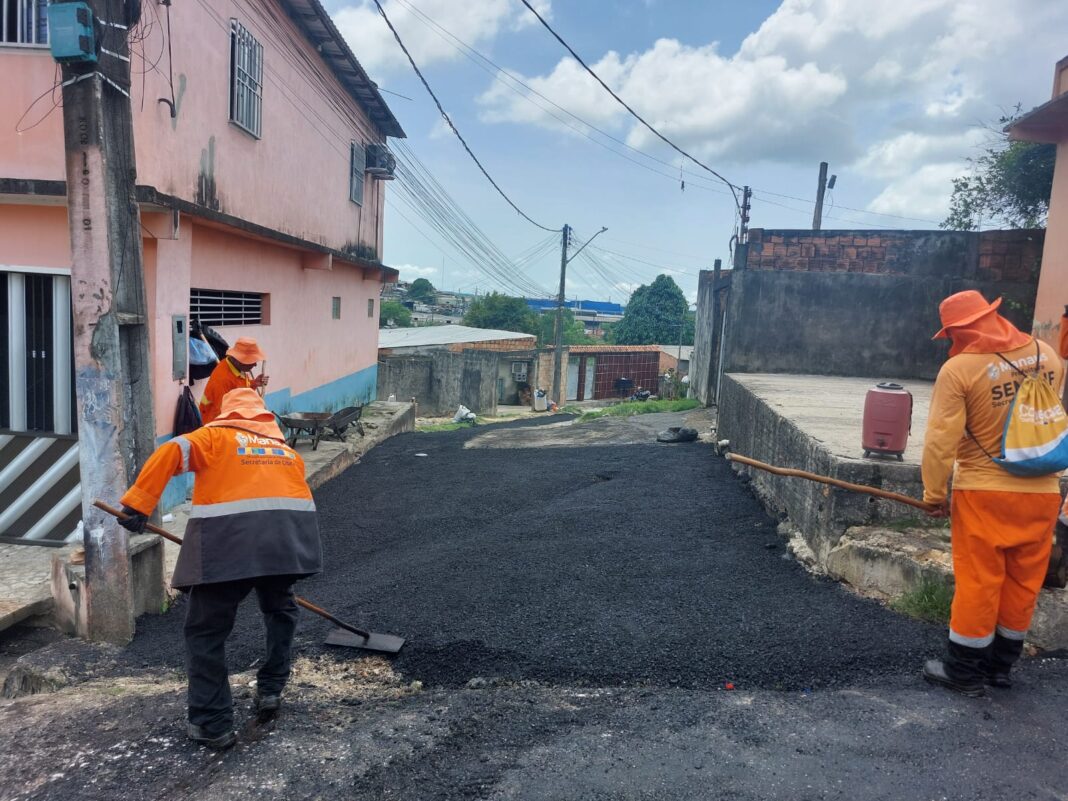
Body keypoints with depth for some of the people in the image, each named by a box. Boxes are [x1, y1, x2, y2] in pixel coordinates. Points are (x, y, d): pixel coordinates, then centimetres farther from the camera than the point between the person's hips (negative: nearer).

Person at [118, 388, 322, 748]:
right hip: (287, 537, 4)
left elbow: (171, 452, -2)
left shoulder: (215, 435, 17)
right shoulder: (285, 447, 28)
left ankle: (213, 724, 16)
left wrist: (137, 503, -2)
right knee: (280, 610, 32)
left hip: (229, 540, -4)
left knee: (206, 630, 13)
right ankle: (270, 690, 37)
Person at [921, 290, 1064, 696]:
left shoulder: (958, 369, -15)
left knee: (978, 581, 5)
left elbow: (941, 440, -17)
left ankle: (965, 671, 17)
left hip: (984, 492, -5)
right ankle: (1001, 664, 29)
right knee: (1022, 582, 15)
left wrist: (934, 493, -6)